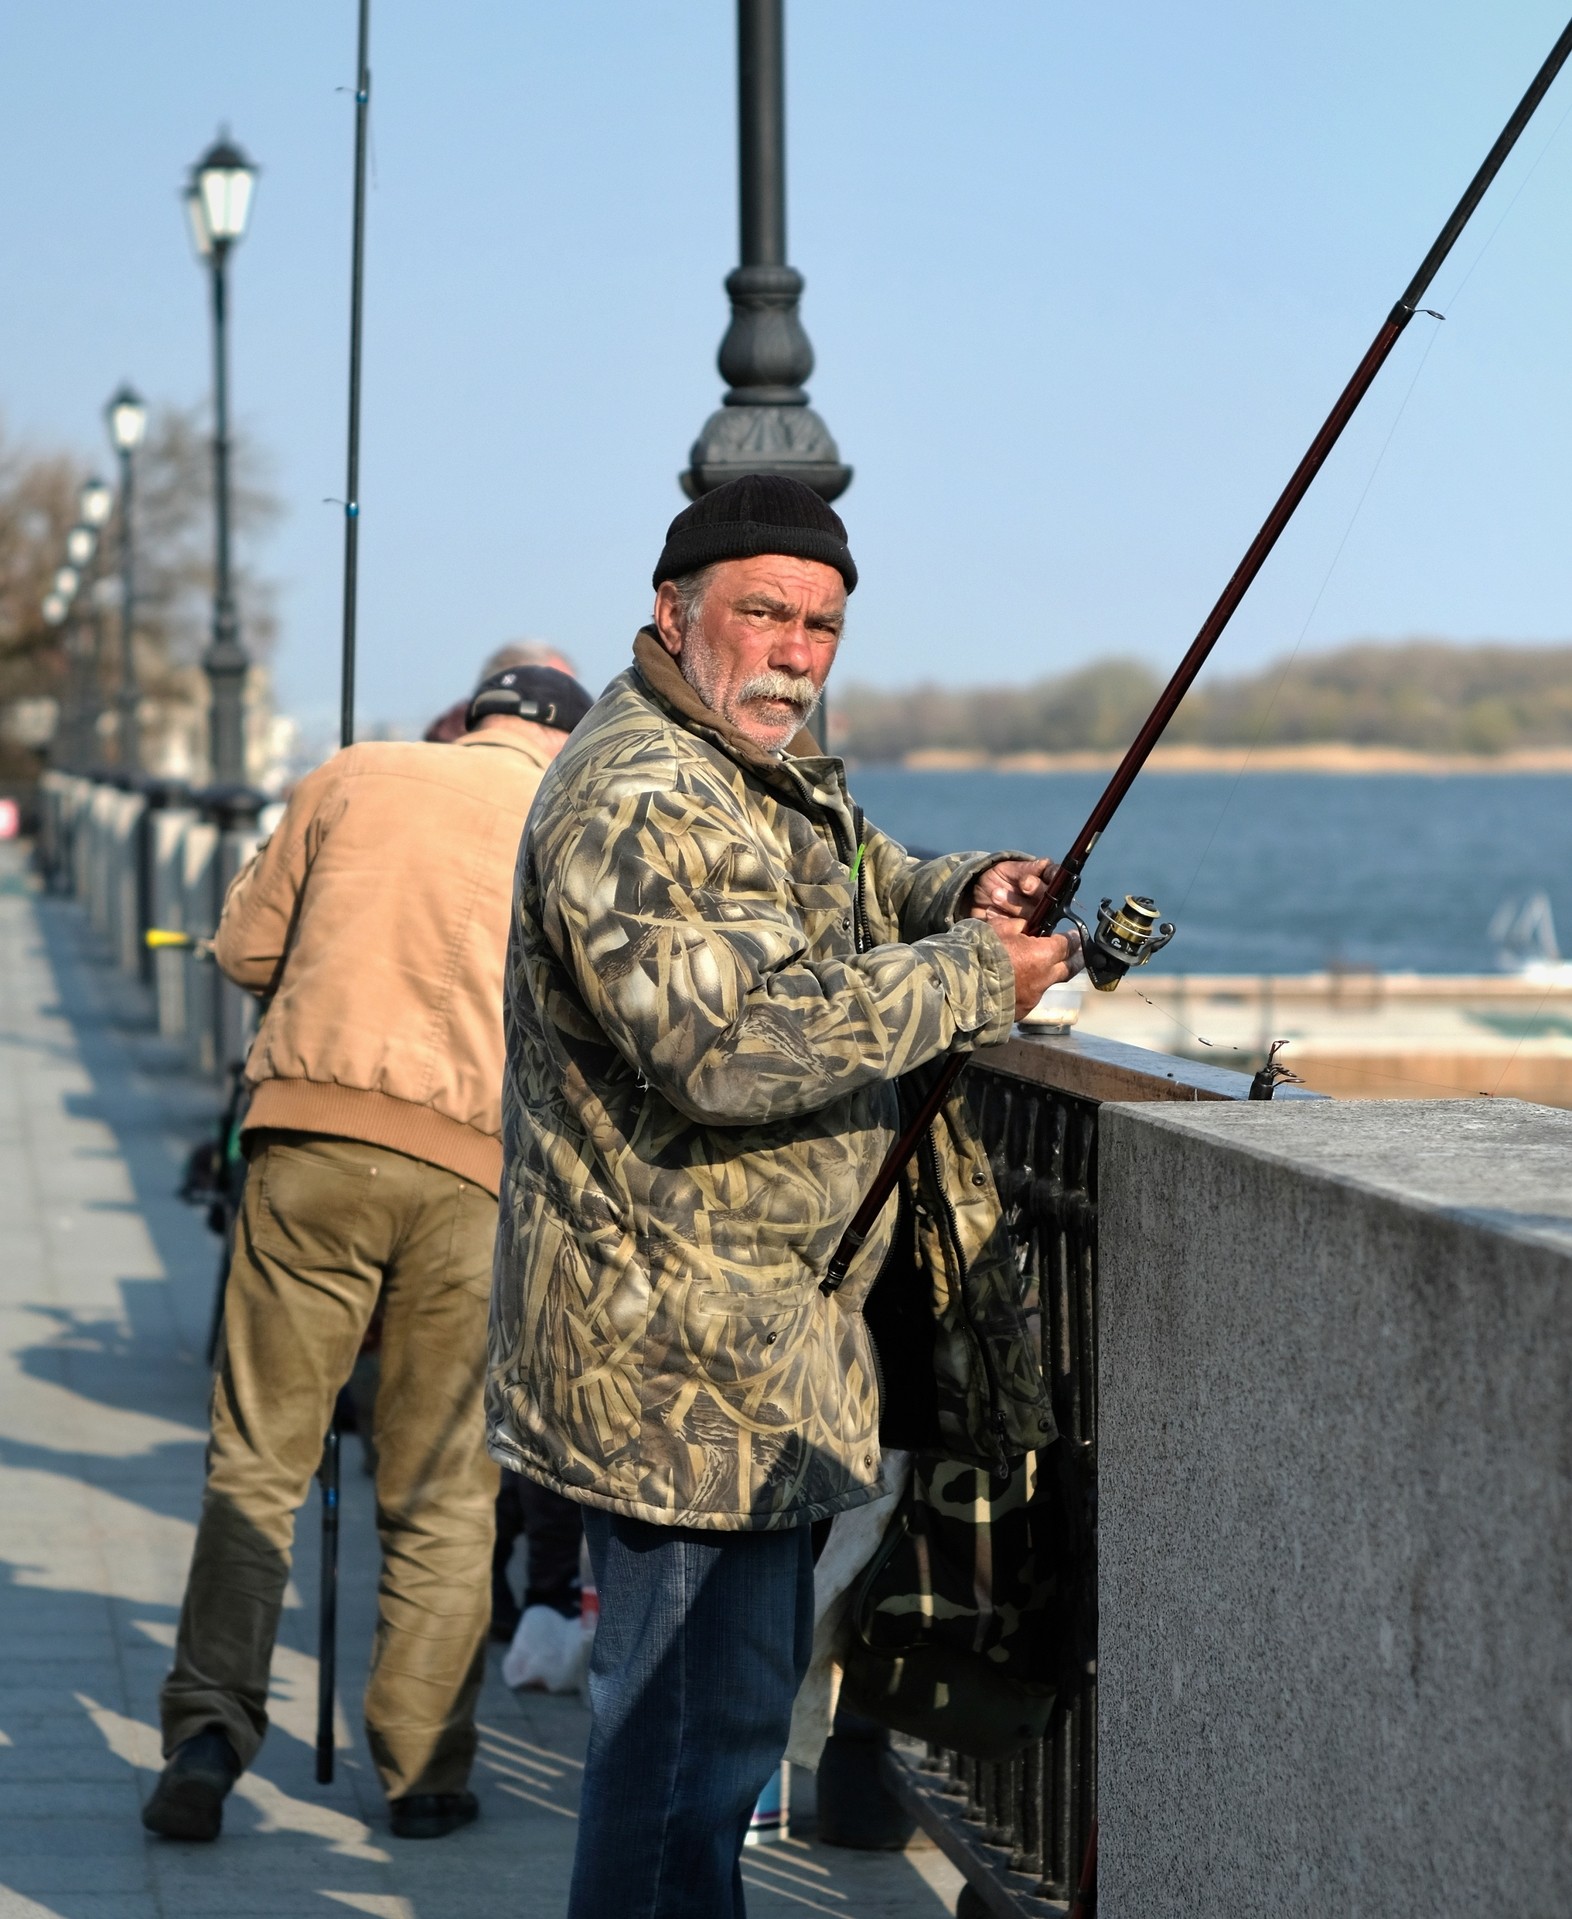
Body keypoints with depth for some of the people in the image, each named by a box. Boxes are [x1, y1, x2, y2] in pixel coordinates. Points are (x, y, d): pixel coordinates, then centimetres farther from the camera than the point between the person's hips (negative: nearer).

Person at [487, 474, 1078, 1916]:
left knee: (747, 1666, 20)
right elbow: (735, 1044, -31)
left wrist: (956, 891, 9)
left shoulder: (775, 768, 14)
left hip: (752, 1323, 11)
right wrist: (972, 979, -23)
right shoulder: (638, 799, -20)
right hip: (681, 1349, -11)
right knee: (705, 1700, -7)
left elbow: (855, 887, 33)